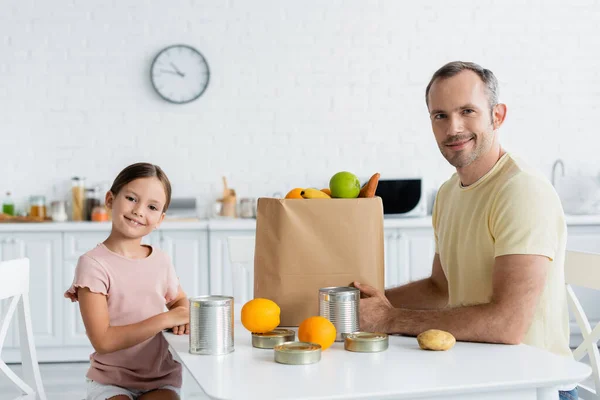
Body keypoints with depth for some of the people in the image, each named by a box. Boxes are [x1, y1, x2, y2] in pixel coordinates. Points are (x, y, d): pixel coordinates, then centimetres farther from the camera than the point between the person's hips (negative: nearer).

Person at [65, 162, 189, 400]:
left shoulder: (161, 261, 0)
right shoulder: (93, 264, -14)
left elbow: (180, 300, 20)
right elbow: (103, 341, -20)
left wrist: (183, 315, -4)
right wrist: (164, 320, -22)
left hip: (161, 381, 4)